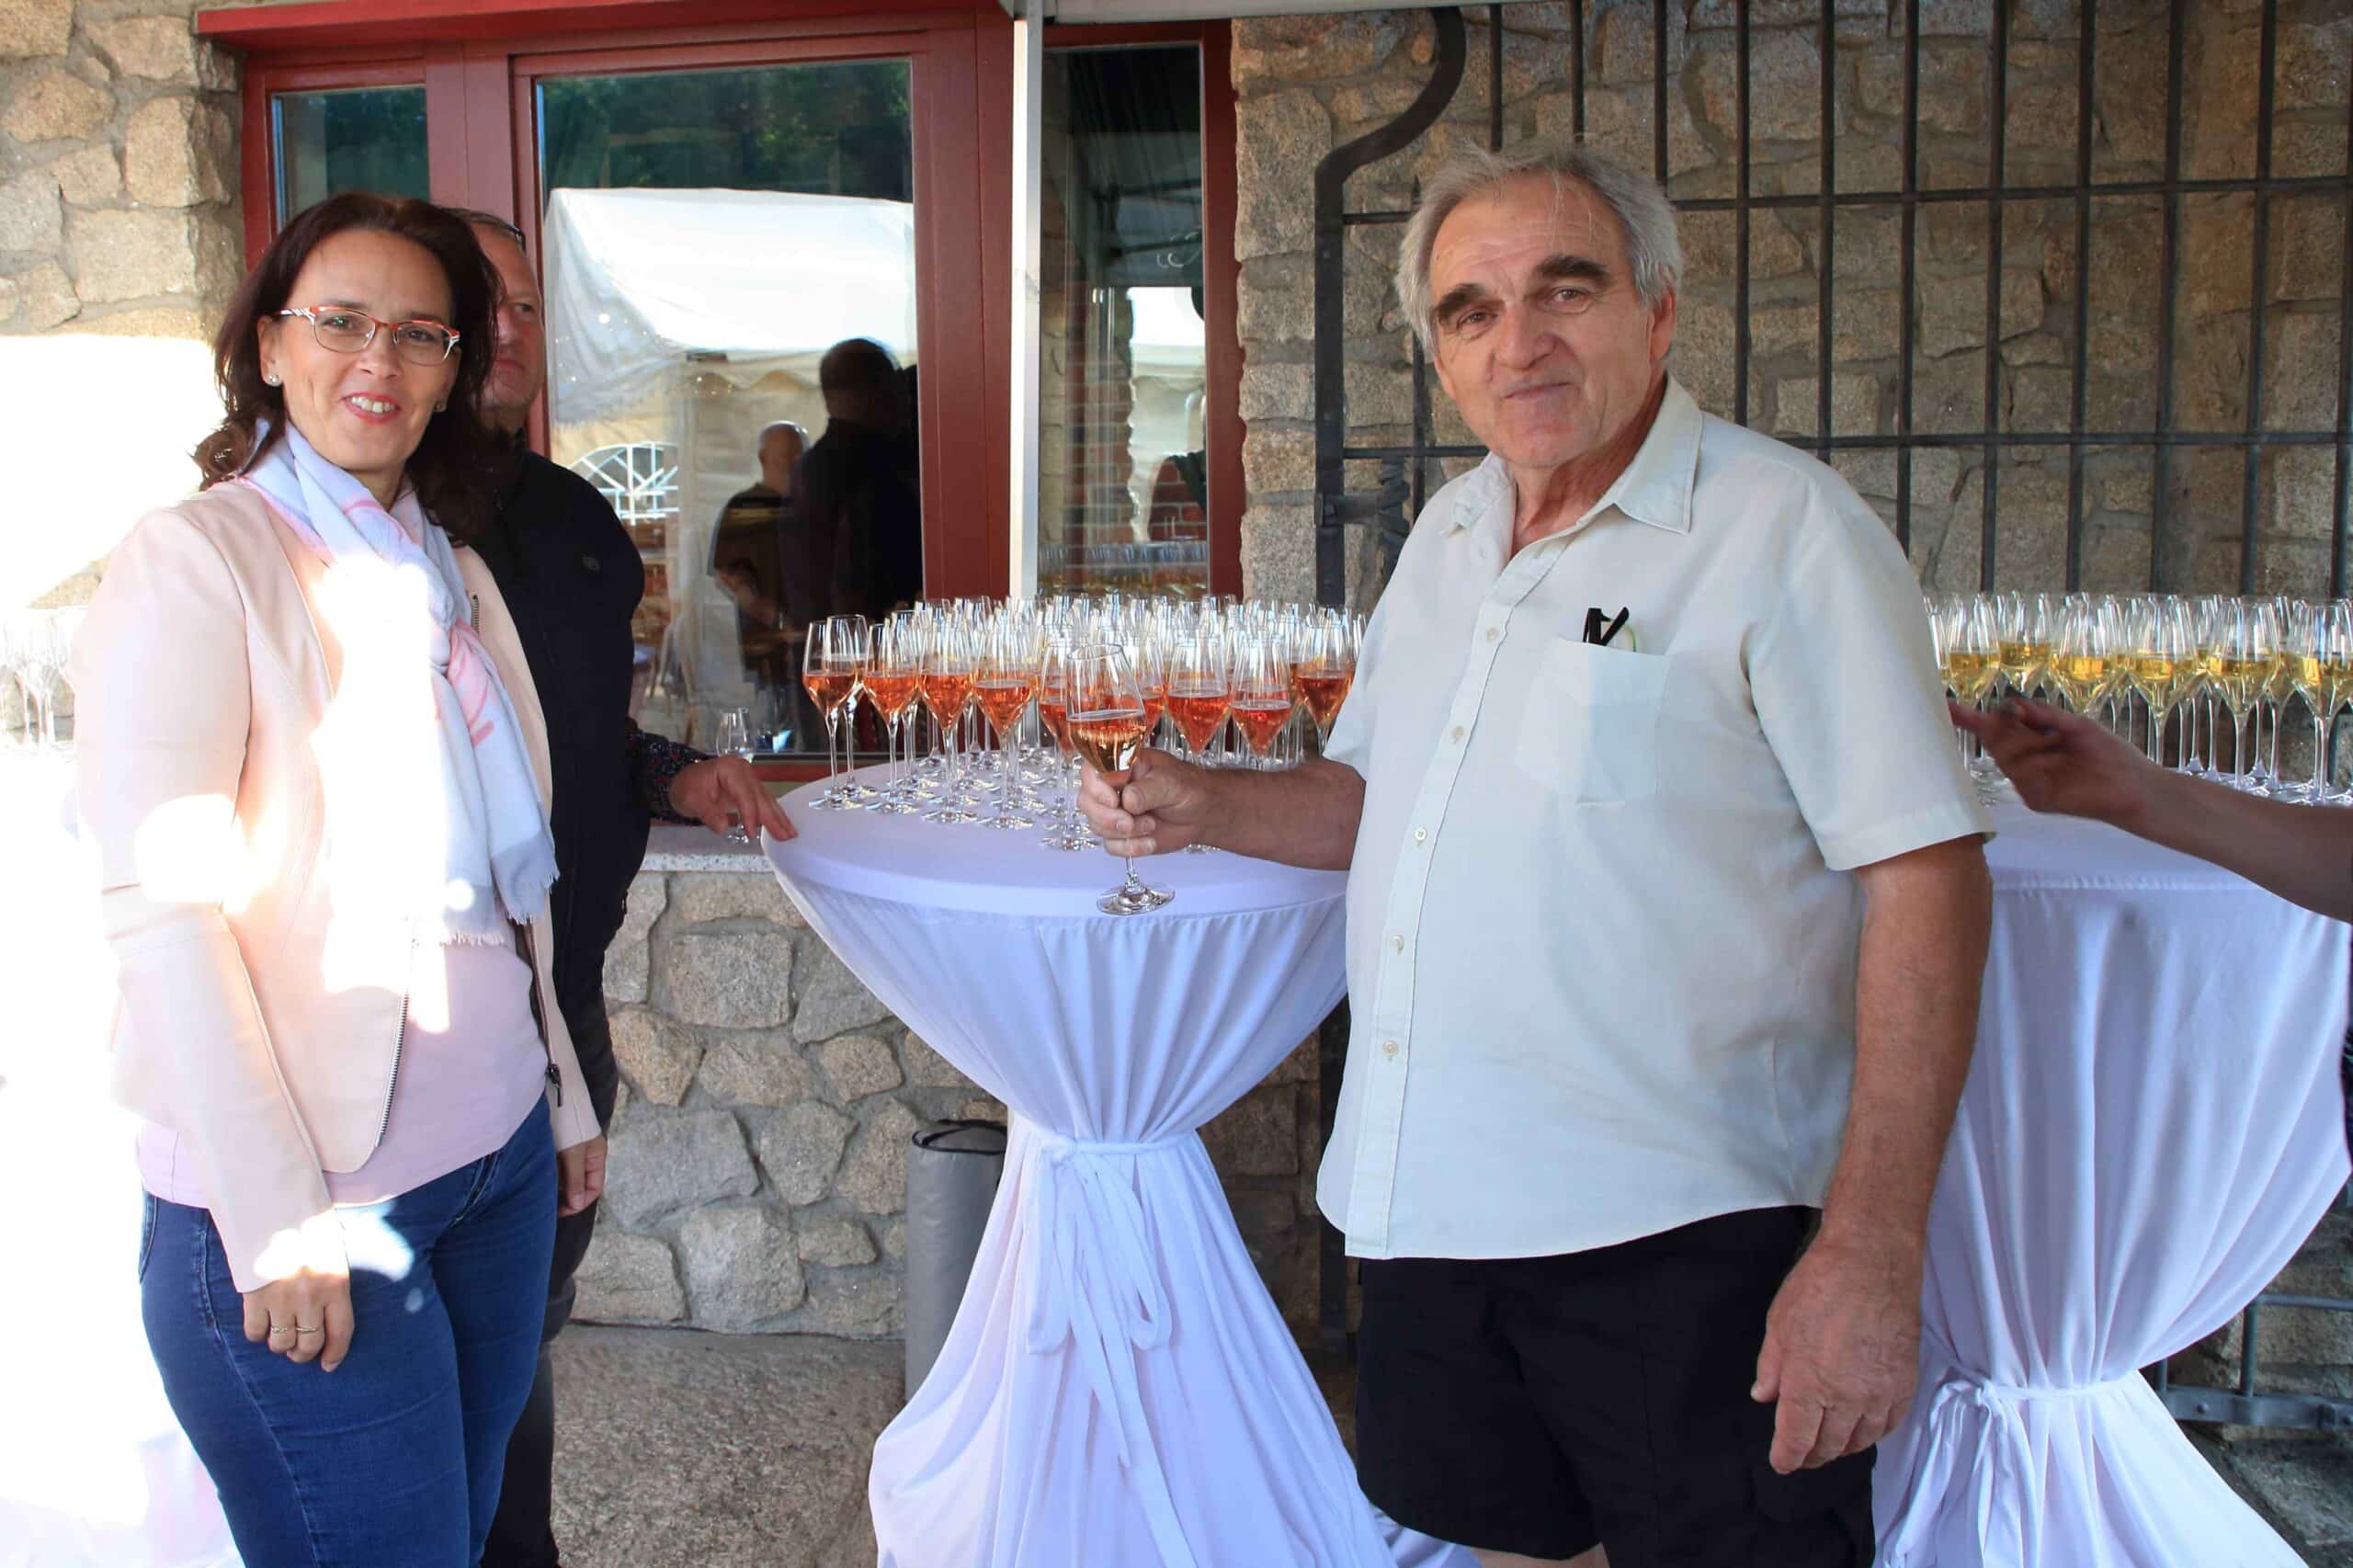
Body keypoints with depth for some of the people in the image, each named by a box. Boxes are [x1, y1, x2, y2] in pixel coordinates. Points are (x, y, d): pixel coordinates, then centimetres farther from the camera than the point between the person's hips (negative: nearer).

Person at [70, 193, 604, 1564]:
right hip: (306, 1207, -6)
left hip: (498, 1163, 7)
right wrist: (279, 1222, -20)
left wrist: (565, 1091, 15)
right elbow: (163, 906, -16)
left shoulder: (455, 574, 11)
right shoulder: (196, 560, -10)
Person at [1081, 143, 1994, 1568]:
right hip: (1430, 1213, 7)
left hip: (1677, 1241, -6)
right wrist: (1208, 808, 4)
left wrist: (1872, 1251, -21)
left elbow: (1926, 878, -16)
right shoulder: (1450, 531, 12)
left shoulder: (1784, 529, -11)